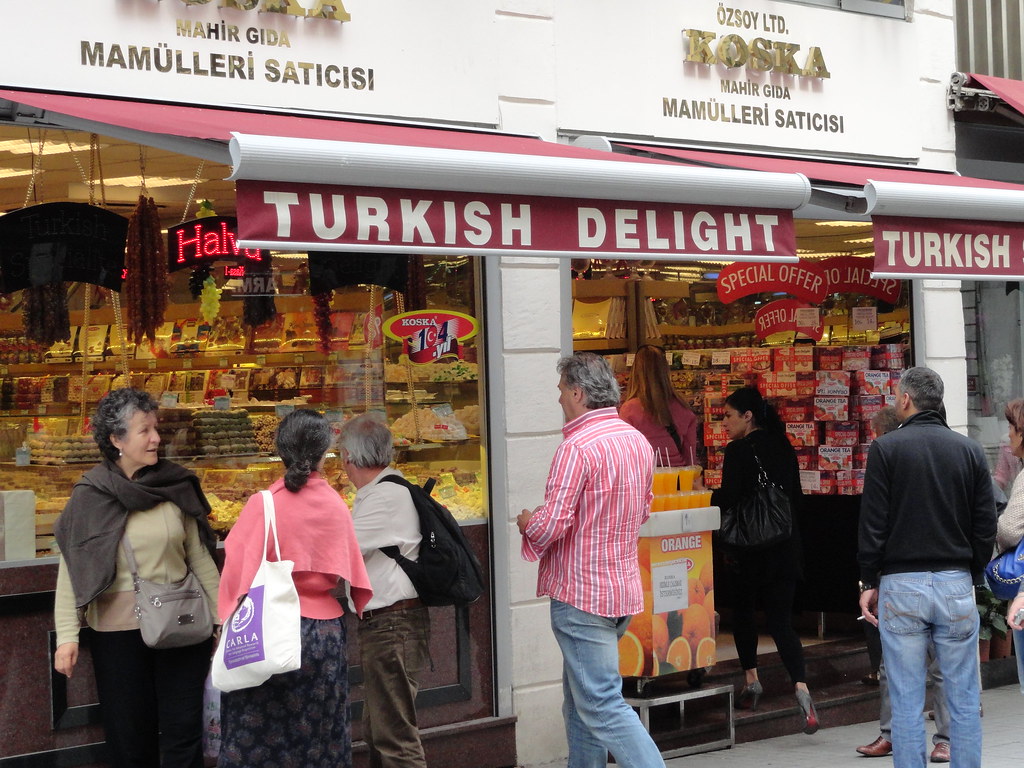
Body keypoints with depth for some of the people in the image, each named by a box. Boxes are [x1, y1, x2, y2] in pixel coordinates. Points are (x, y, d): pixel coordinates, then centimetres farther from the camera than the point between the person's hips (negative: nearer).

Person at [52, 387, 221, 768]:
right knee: (130, 737, 9)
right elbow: (71, 571, -6)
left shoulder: (176, 486, 0)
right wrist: (66, 636, -13)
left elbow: (200, 558, 5)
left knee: (183, 730, 6)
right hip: (117, 631, -1)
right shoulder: (91, 496, -6)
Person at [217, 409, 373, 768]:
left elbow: (238, 572, -10)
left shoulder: (263, 504, -10)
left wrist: (227, 626, -2)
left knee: (257, 738, 4)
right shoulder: (337, 506, -1)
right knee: (318, 738, 12)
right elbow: (348, 575, 5)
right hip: (326, 632, 3)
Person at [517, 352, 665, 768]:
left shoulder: (578, 448, -19)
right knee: (579, 701, 19)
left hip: (581, 595, -9)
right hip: (624, 589, 9)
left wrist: (526, 523, 0)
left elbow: (551, 525, -21)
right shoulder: (639, 442, 9)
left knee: (601, 705, -6)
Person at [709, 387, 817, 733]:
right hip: (786, 548, 5)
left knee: (743, 610, 18)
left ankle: (751, 679, 23)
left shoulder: (738, 451, -12)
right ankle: (801, 687, -14)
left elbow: (728, 501, -16)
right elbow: (796, 498, 14)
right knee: (781, 620, 3)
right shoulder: (784, 448, 8)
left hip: (750, 548, -5)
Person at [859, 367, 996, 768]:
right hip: (956, 584, 2)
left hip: (900, 585, -2)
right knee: (964, 700, 8)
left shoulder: (885, 448, -4)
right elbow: (986, 526, 5)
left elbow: (873, 523, -5)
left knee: (906, 703, 2)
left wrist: (869, 582, 2)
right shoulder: (970, 450, 5)